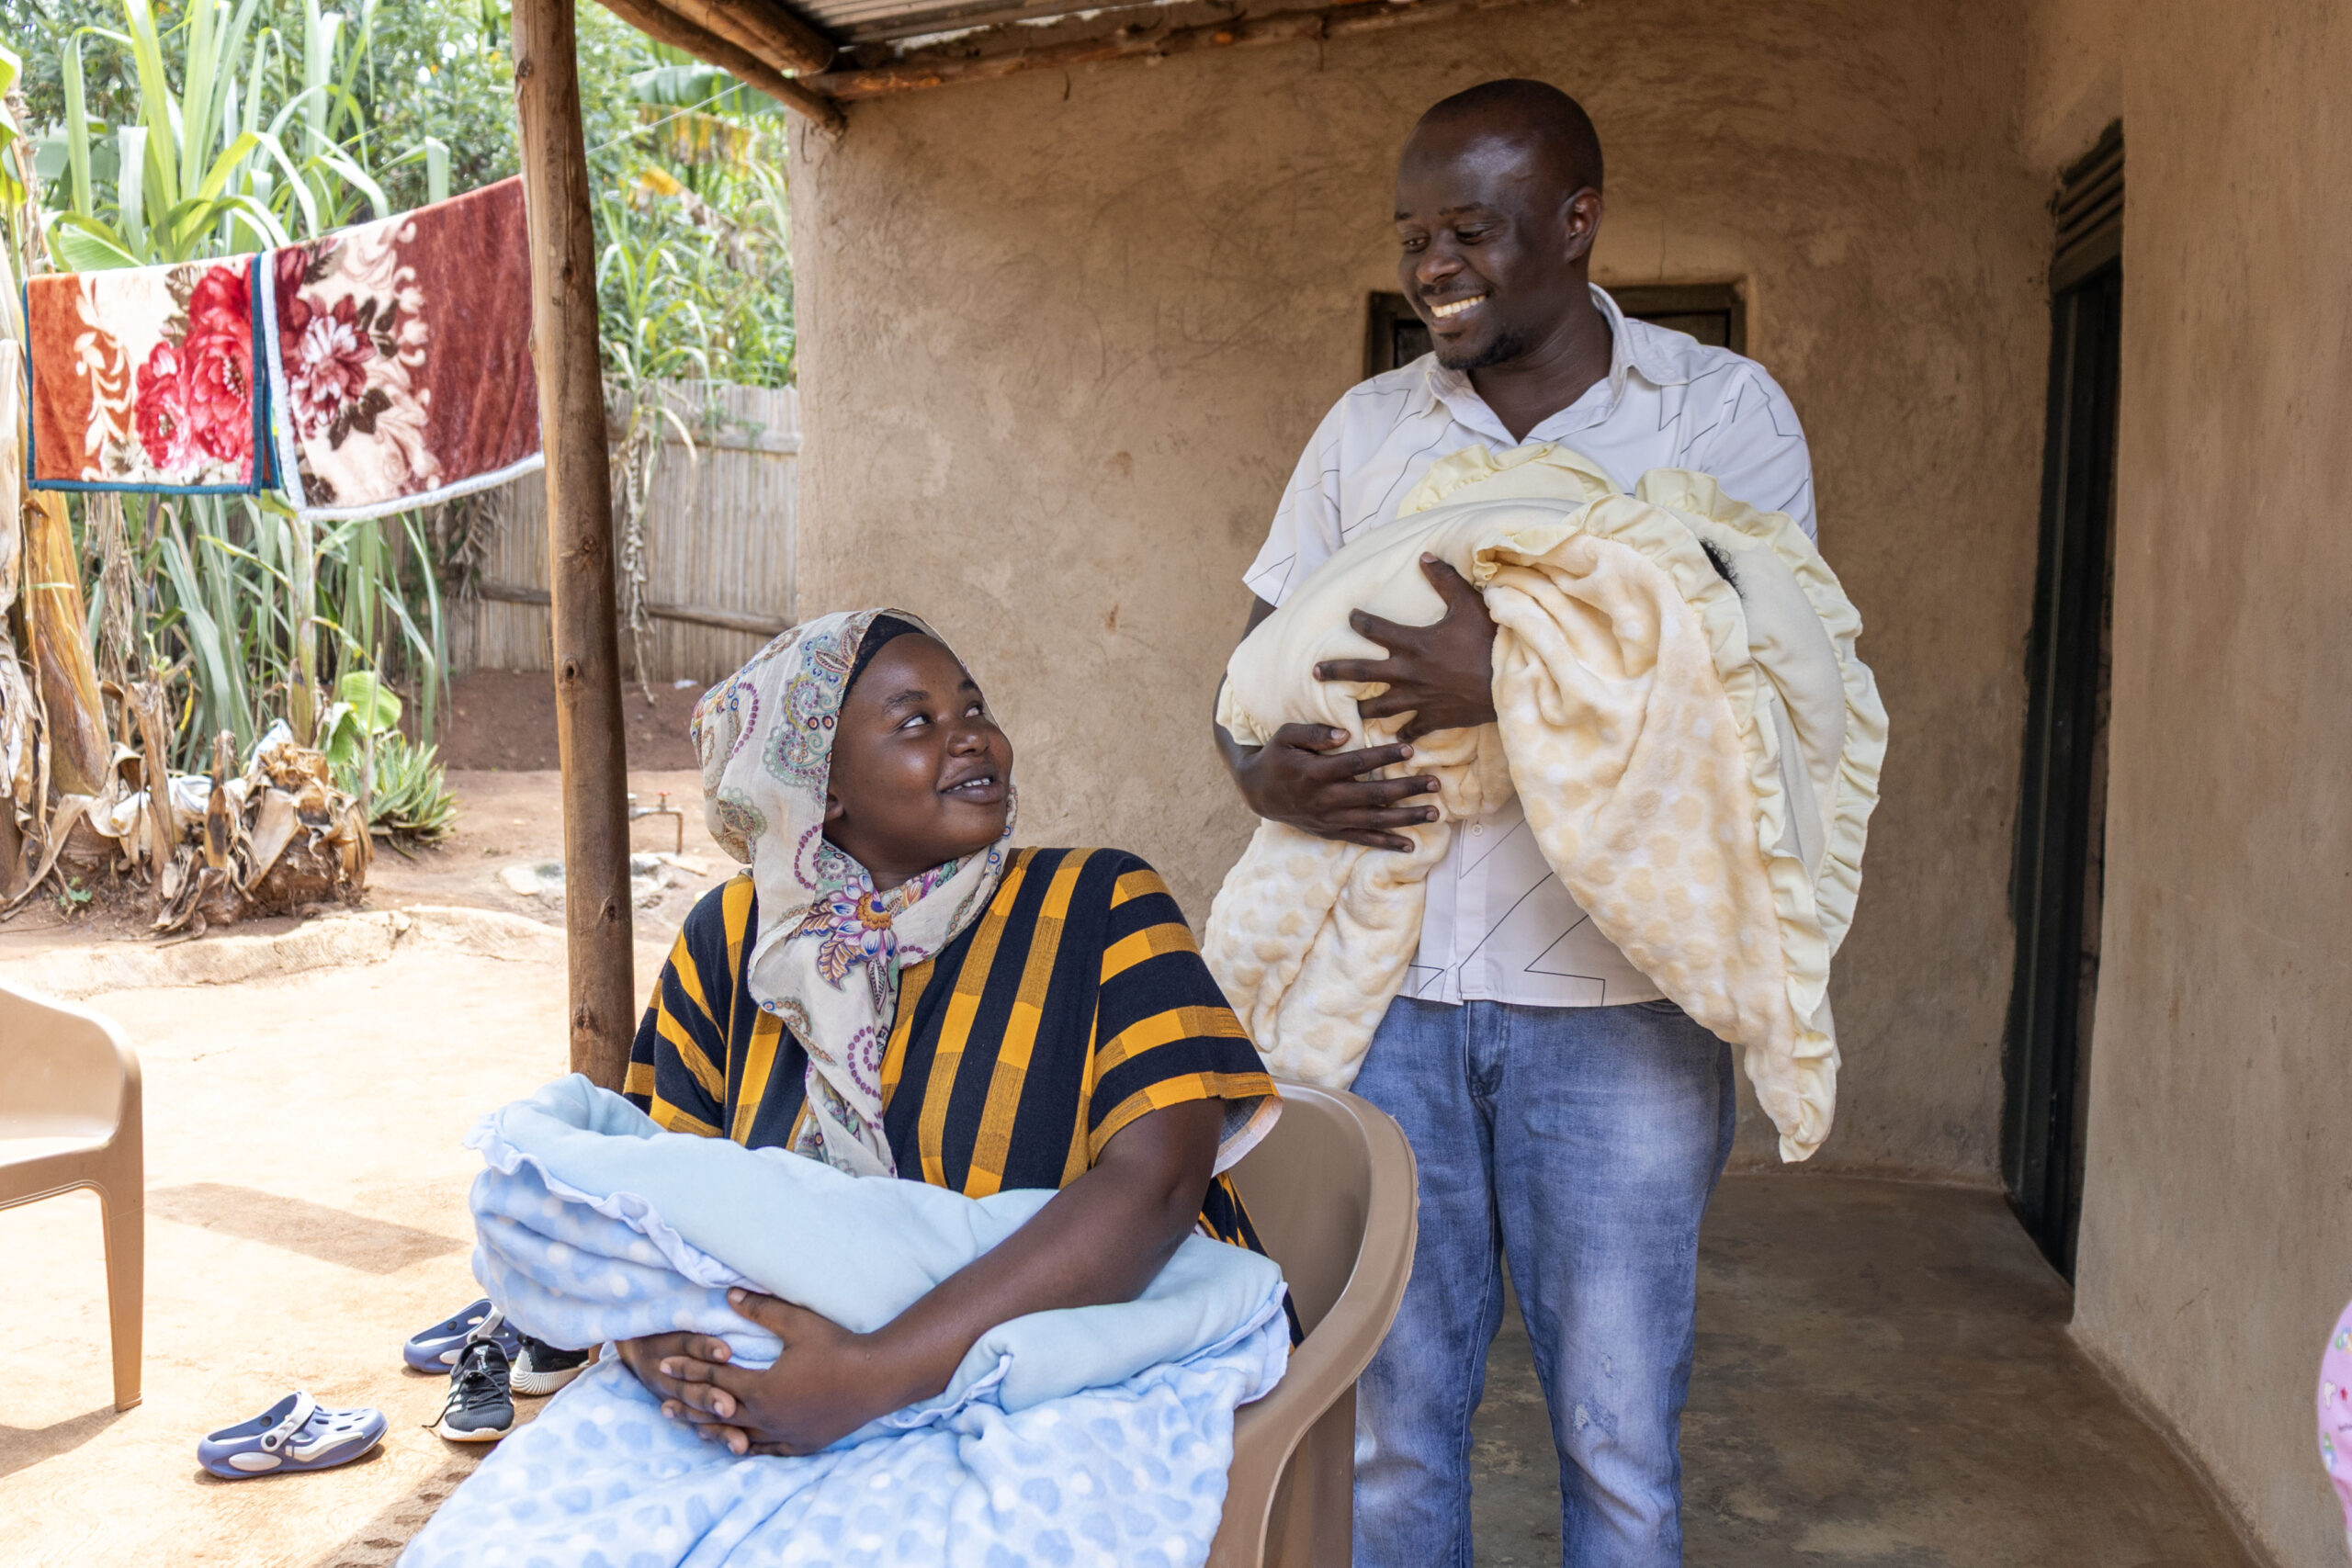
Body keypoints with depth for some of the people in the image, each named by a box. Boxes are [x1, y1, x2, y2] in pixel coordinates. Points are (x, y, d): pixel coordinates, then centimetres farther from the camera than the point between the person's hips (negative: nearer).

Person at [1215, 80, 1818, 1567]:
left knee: (1620, 1432, 8)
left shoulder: (1722, 409, 1)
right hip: (1384, 983, 3)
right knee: (1387, 1418, 13)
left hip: (1618, 1001, -2)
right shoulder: (1366, 427, 11)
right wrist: (1268, 770, -11)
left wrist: (1515, 684, -23)